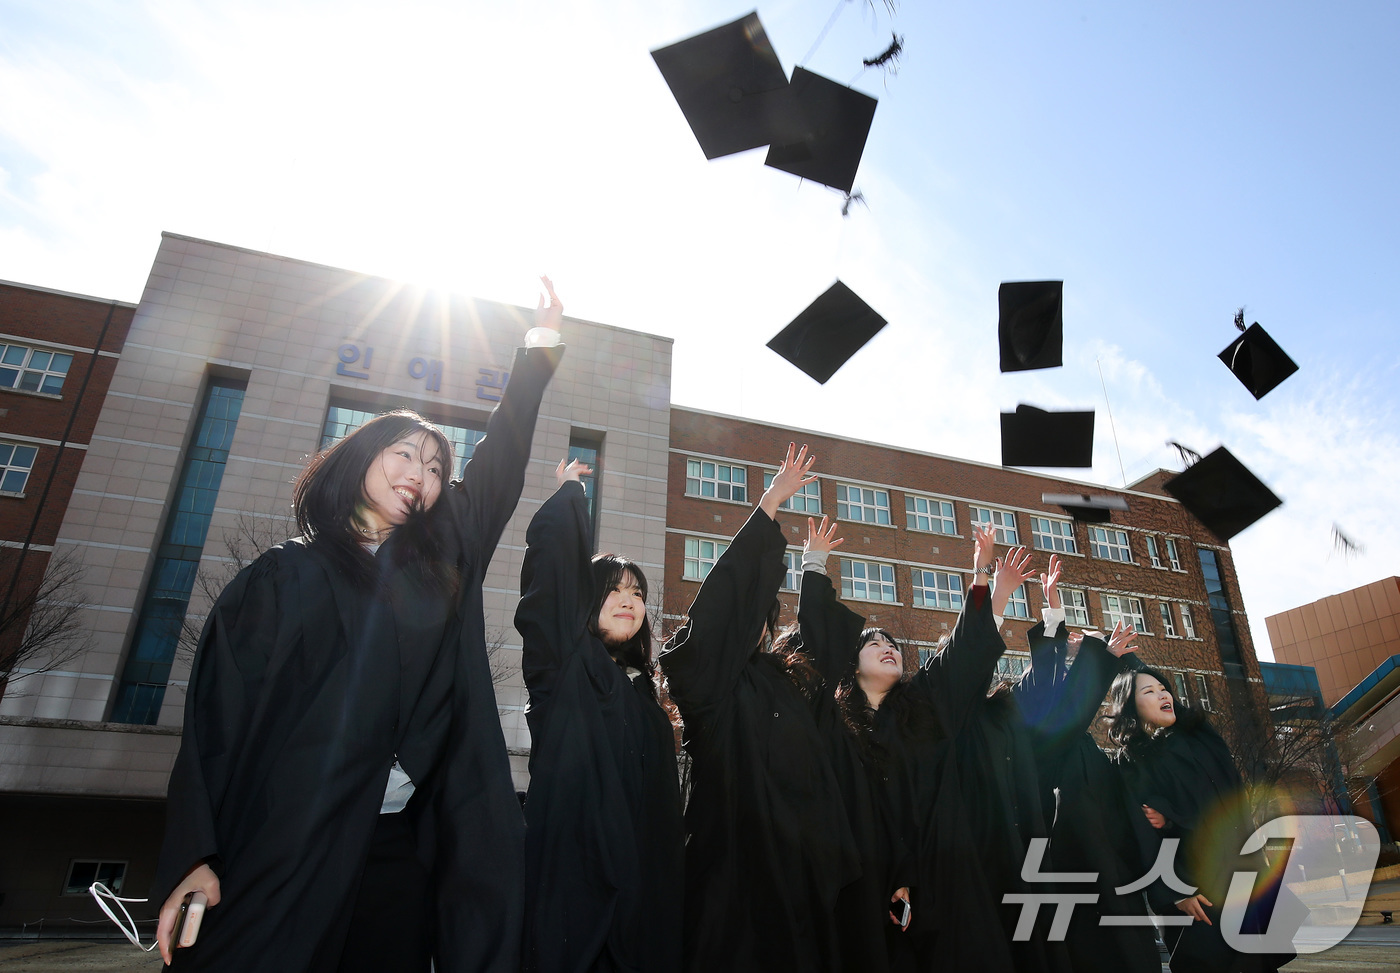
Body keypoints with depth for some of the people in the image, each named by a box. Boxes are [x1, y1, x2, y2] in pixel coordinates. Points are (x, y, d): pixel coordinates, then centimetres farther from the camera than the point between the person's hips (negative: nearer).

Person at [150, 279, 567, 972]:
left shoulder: (442, 569, 10)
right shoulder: (287, 575, 3)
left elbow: (498, 463, 10)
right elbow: (219, 710, -1)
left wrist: (540, 348, 10)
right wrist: (192, 856, -9)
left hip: (402, 848, 3)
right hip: (284, 843, -2)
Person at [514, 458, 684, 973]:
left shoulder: (643, 694, 20)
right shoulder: (562, 664, 4)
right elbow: (551, 561, -7)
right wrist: (569, 490, 6)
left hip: (639, 887, 6)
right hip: (567, 868, -5)